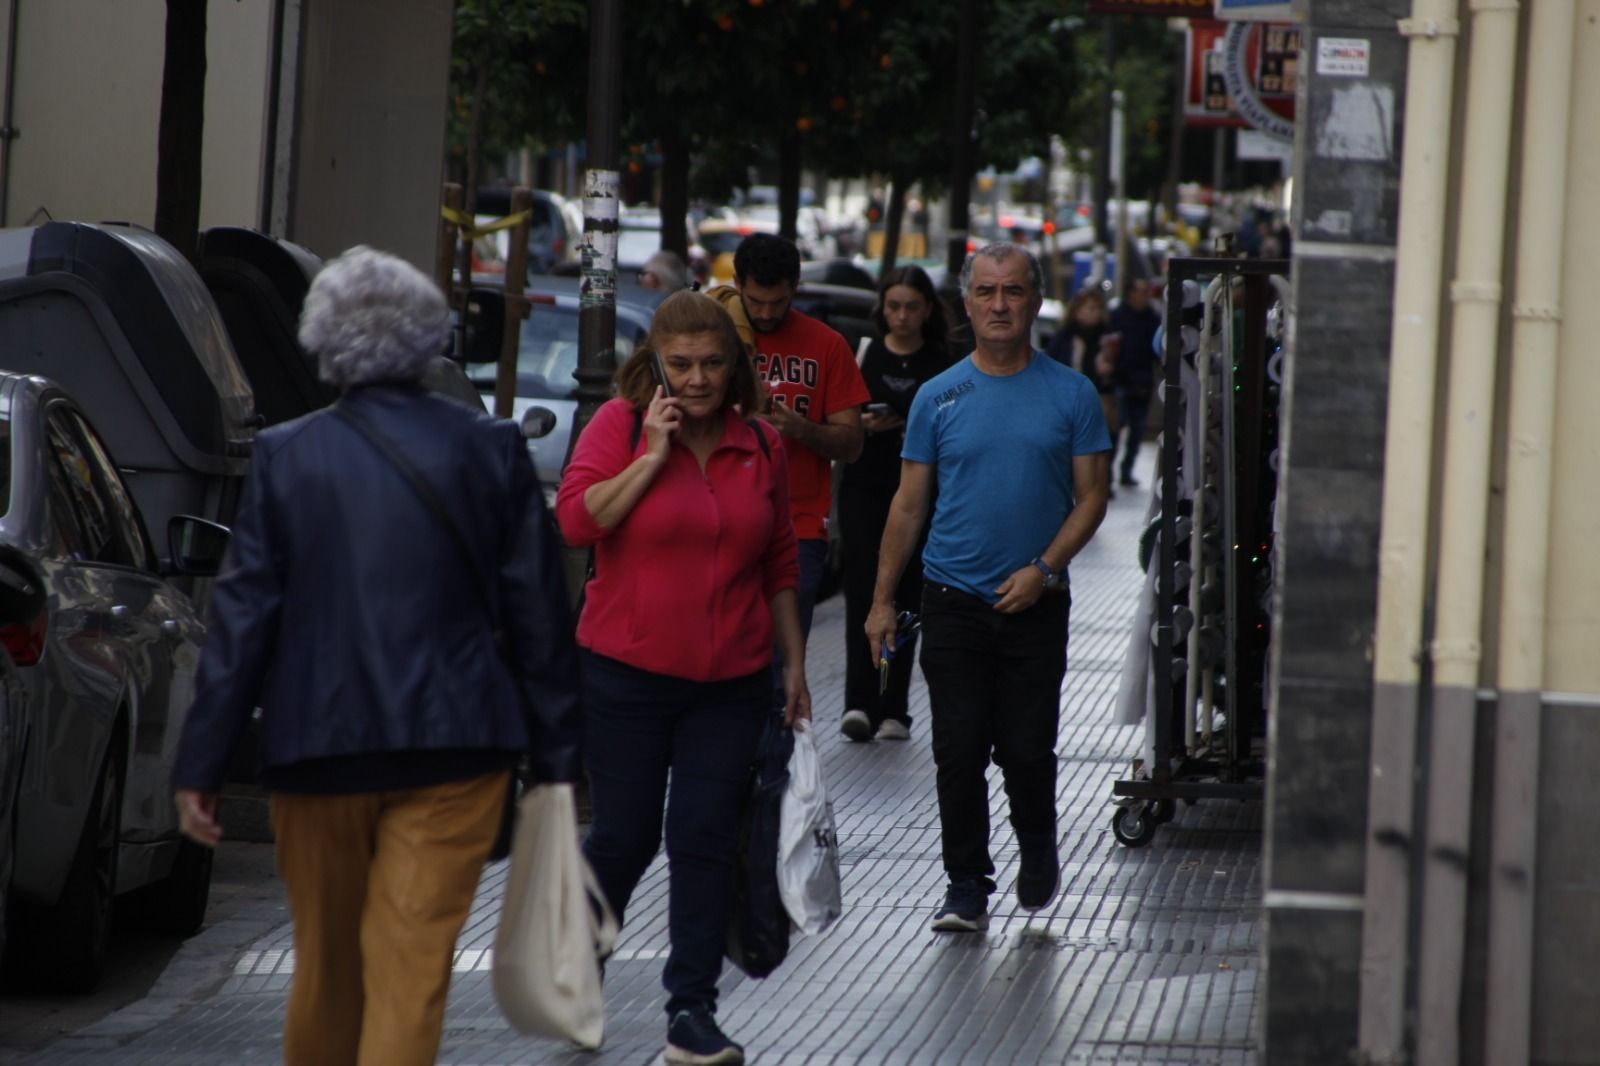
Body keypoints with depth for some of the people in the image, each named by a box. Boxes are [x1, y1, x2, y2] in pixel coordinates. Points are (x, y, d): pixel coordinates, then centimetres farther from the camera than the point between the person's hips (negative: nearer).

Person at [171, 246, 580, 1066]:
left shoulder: (286, 456, -1)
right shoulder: (490, 450, 0)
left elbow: (242, 619, -3)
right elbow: (537, 615, 1)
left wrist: (199, 764, 0)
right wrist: (556, 753, 7)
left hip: (317, 751, 1)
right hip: (455, 750, -1)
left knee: (326, 962, 16)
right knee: (411, 967, -3)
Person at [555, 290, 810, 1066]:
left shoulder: (760, 447, 7)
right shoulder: (620, 425, -3)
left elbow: (779, 567, 15)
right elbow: (575, 519, -17)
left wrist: (795, 663, 14)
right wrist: (653, 454, -17)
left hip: (730, 683, 2)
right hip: (627, 676, -2)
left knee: (705, 841, -1)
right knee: (623, 838, 5)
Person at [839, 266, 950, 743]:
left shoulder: (943, 366, 6)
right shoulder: (865, 355, 6)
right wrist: (866, 425, -12)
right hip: (865, 489, 0)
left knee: (905, 598, 2)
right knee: (864, 592, -11)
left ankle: (893, 710, 7)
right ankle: (859, 703, -17)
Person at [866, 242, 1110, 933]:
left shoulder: (1071, 395, 2)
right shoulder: (940, 397, 5)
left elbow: (1090, 497, 1)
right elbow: (908, 504, 7)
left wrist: (1044, 569, -13)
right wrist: (882, 601, 3)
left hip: (1035, 604, -1)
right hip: (955, 604, 1)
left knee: (1026, 751, -1)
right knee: (959, 753, -2)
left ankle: (1038, 851, 27)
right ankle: (966, 887, 8)